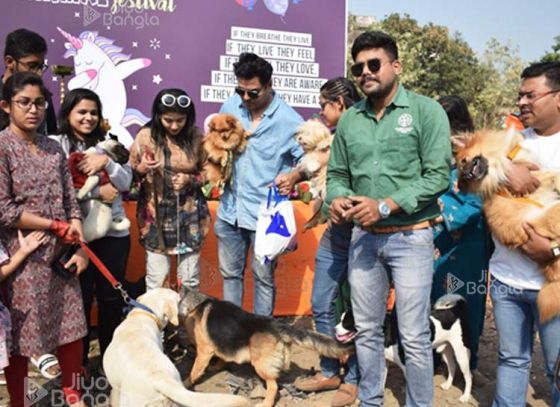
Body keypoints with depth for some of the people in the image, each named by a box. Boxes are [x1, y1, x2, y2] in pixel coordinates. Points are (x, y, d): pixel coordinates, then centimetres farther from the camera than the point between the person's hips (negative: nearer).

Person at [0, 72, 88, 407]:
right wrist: (56, 226, -11)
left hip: (60, 254, 5)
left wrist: (80, 247, -4)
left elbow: (71, 202, 6)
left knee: (72, 326, 12)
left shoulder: (54, 148, 8)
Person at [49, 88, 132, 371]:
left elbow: (126, 183, 2)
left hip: (114, 231, 3)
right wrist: (97, 192, -14)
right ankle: (78, 361, 24)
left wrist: (106, 162, -14)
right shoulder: (55, 145, -1)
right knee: (80, 297, 6)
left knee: (112, 297, 11)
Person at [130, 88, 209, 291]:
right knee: (156, 278, 4)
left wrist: (190, 179, -14)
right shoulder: (146, 136, -8)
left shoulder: (196, 137, -4)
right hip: (156, 215, -1)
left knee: (190, 278, 11)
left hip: (189, 215, 1)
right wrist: (141, 170, -22)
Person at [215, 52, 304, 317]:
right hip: (229, 210, 5)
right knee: (230, 273, 19)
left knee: (263, 278, 11)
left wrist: (294, 176, -27)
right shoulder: (230, 106, 1)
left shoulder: (289, 121, -13)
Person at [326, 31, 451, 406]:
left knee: (414, 337, 3)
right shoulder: (349, 119, 8)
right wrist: (337, 199, -11)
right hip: (363, 237, 4)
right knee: (367, 331, 15)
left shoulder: (426, 111, -5)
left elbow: (439, 175, -12)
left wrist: (384, 206, -19)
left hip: (411, 238, -4)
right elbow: (337, 173, 13)